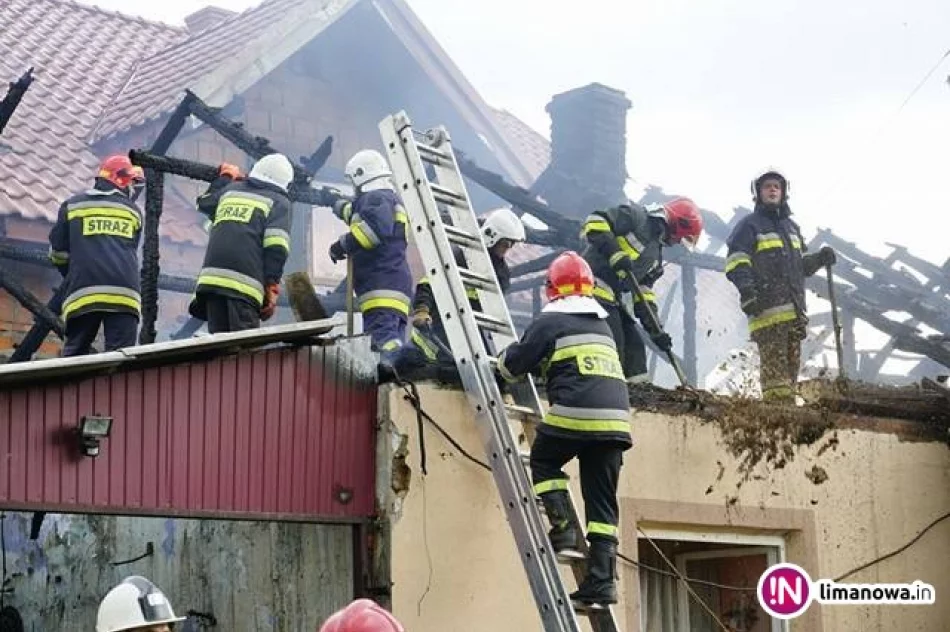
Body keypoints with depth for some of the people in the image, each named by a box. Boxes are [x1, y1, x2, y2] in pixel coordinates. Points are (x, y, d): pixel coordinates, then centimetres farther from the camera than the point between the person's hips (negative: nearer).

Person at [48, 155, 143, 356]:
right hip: (124, 292, 0)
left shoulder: (72, 205, 14)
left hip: (84, 292, 0)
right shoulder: (133, 210, 17)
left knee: (74, 353, 6)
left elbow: (58, 252, 15)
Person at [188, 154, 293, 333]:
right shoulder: (279, 202, 8)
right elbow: (277, 248, -7)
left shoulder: (230, 189, 23)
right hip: (244, 285, -5)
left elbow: (204, 203, 45)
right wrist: (272, 288, -5)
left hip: (210, 277, 5)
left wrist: (225, 177, 59)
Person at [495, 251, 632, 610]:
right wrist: (542, 366, 45)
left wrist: (503, 363, 31)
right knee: (602, 504, 8)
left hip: (576, 413, -5)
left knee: (543, 462, 21)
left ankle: (563, 532, 5)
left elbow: (513, 364, 7)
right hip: (616, 418, 5)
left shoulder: (550, 321, 4)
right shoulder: (602, 325, 24)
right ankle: (601, 583, 3)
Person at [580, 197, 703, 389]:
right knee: (613, 344, -15)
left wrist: (655, 330, 10)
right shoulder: (634, 217, -4)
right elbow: (594, 222, -15)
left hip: (614, 299, 9)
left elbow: (644, 293, 19)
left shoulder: (655, 255, 20)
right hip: (595, 286, -9)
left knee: (633, 345, 8)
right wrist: (615, 253, -24)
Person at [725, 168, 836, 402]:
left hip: (794, 311, 8)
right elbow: (736, 262, -7)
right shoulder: (749, 225, 3)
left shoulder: (792, 227, 26)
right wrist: (747, 289, -23)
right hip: (767, 310, -8)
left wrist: (819, 259, 13)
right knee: (775, 368, -15)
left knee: (791, 366, 7)